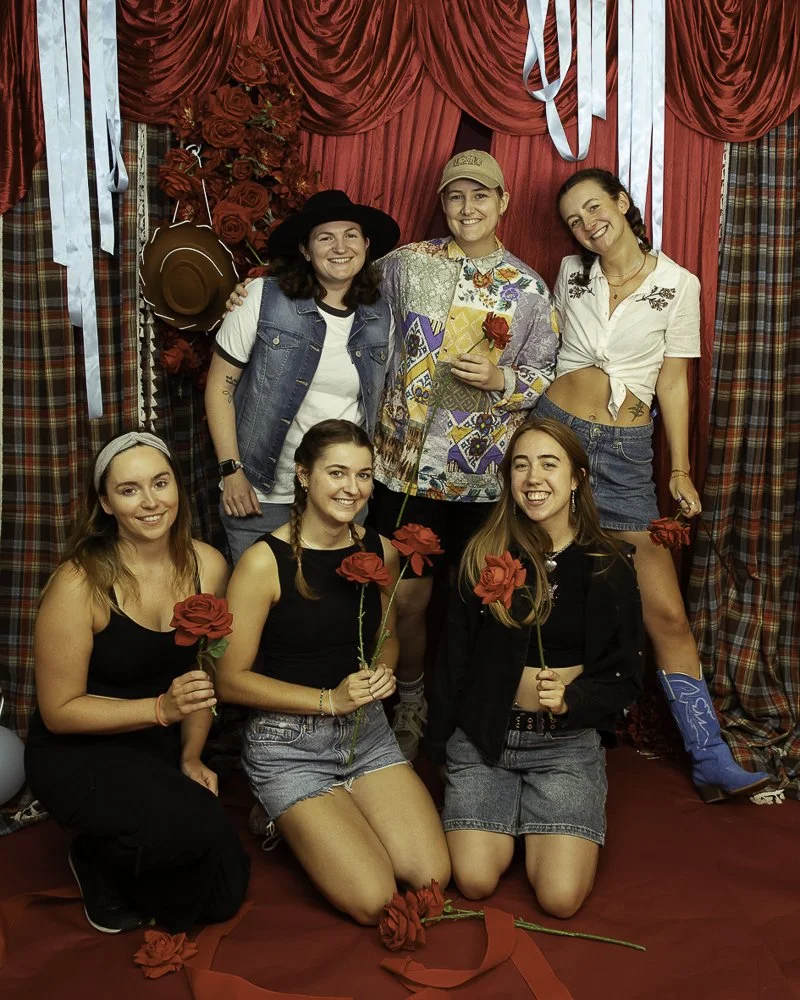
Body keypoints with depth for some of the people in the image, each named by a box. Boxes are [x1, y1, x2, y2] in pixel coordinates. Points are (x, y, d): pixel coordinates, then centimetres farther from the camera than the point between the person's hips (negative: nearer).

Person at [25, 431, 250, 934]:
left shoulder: (209, 565, -8)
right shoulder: (80, 582, -23)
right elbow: (60, 711, -17)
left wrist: (191, 758, 1)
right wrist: (161, 708, -27)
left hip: (161, 748, 5)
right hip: (78, 755, -5)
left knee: (224, 893, 1)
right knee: (195, 826, -31)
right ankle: (97, 861, 3)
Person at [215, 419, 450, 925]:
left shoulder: (381, 551, 0)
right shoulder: (265, 562, -16)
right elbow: (231, 679, -12)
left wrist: (382, 673, -6)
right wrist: (329, 699, -18)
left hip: (368, 732, 5)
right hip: (289, 744, -5)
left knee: (433, 877, -9)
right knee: (374, 901, -13)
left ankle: (333, 816, 16)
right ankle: (287, 820, 14)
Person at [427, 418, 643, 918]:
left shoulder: (609, 564, -4)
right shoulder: (484, 554, -3)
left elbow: (625, 676, -2)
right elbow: (455, 657, 4)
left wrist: (570, 699, -21)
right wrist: (439, 744, 7)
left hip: (568, 741, 0)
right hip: (482, 735, 1)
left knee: (560, 897, -13)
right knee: (474, 882, -11)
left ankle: (536, 824, 20)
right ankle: (514, 817, 21)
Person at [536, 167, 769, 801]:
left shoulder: (678, 284, 0)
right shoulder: (572, 274, 8)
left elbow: (673, 381, 3)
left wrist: (680, 471, 2)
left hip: (626, 450, -2)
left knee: (666, 611, -6)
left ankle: (712, 761, 2)